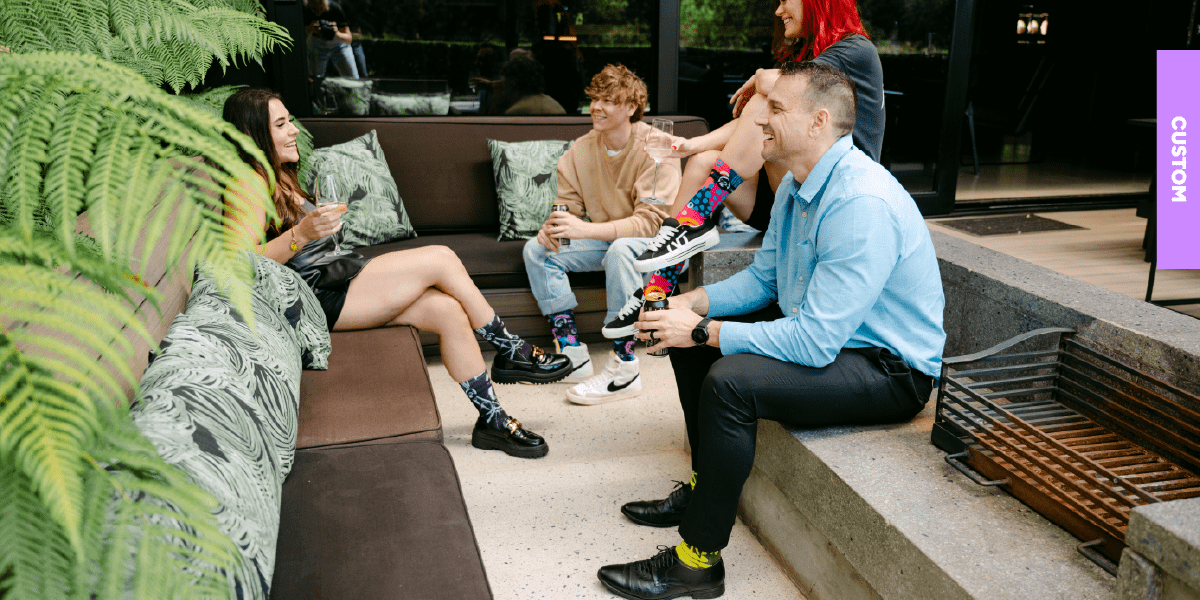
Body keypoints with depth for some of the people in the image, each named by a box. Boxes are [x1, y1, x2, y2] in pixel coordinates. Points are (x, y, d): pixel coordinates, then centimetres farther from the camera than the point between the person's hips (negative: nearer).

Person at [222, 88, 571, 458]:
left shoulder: (281, 178, 22)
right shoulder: (249, 185, -8)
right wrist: (302, 233, -29)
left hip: (330, 282, 9)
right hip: (314, 299, -9)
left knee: (447, 308, -12)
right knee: (442, 259, -16)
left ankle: (493, 421, -9)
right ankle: (511, 352, -1)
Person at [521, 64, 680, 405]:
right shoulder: (580, 150, 0)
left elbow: (651, 220, -26)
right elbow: (569, 205, 3)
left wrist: (586, 229, -37)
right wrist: (553, 225, -24)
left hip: (652, 243, -6)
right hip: (603, 240, 6)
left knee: (621, 249, -39)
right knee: (537, 250, -10)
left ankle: (624, 370, -33)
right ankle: (572, 352, -12)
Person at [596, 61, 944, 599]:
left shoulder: (863, 205, -29)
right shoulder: (797, 184, 2)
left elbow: (815, 342, -32)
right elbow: (761, 278, 12)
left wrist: (703, 330, -25)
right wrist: (689, 304, -5)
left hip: (892, 368, -10)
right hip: (820, 329, 10)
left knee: (730, 379, -30)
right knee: (688, 335, 8)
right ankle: (706, 486, 20)